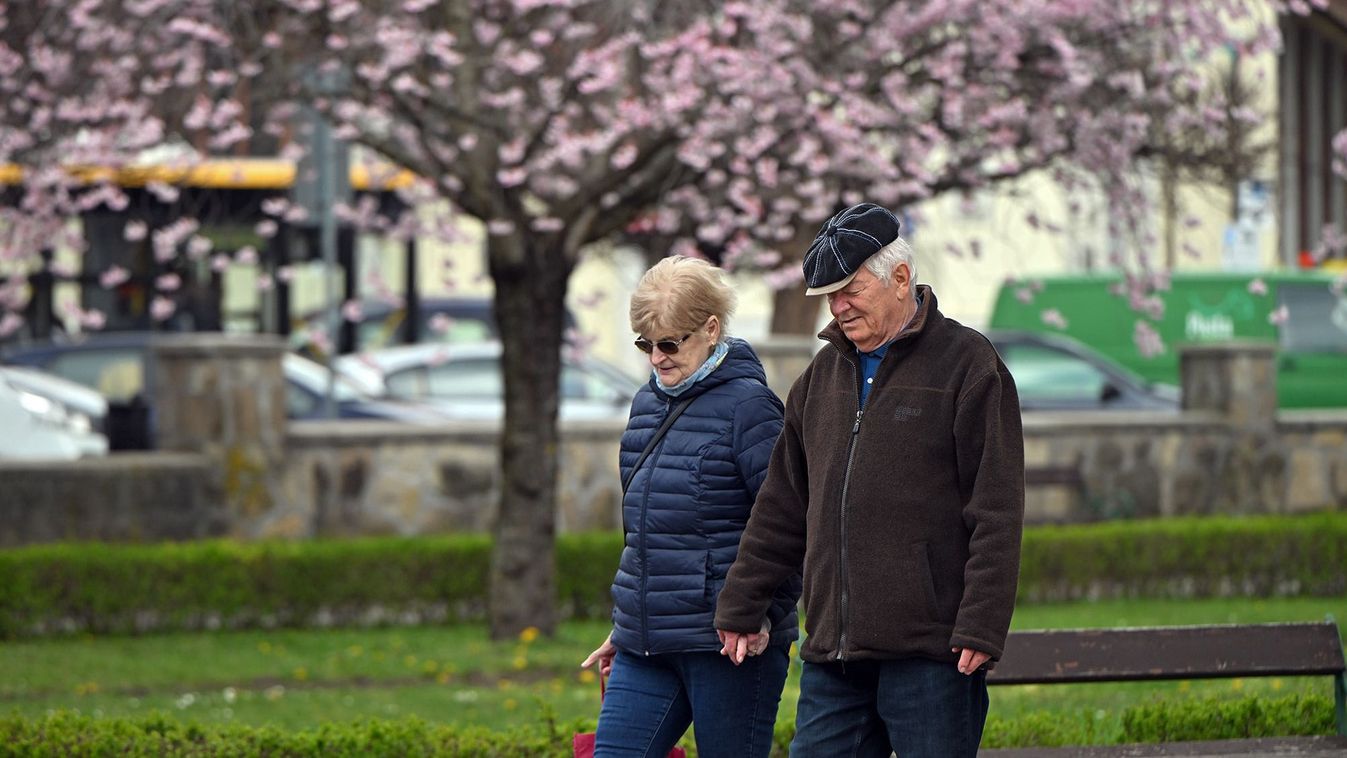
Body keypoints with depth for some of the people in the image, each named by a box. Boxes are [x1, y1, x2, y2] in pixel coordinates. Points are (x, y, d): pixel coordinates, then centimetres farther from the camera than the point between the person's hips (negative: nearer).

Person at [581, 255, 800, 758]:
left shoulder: (746, 405, -10)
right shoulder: (648, 404, 14)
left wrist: (765, 616, -16)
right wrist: (626, 627, 22)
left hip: (730, 642, -7)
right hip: (646, 646, 7)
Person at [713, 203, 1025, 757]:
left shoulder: (966, 364, -3)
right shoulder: (824, 374, 17)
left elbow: (996, 512, -8)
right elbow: (782, 508, 23)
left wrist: (981, 627, -15)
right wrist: (740, 607, 20)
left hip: (930, 650, -6)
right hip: (832, 653, 6)